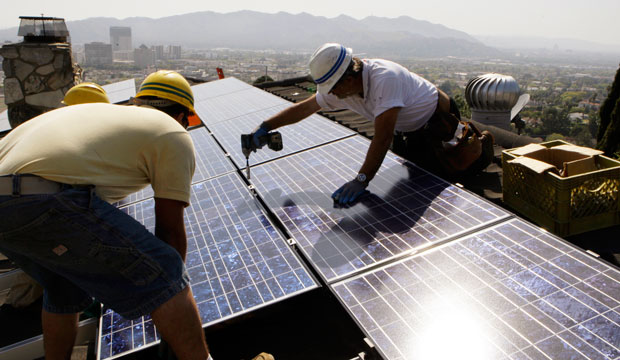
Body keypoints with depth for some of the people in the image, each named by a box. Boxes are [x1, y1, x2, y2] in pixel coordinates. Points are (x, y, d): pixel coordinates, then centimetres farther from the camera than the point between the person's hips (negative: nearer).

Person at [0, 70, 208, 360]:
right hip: (45, 203, -9)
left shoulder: (105, 112, 33)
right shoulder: (174, 136, 10)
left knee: (65, 287, 31)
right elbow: (170, 229, 8)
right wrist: (176, 284, 25)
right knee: (163, 278, 0)